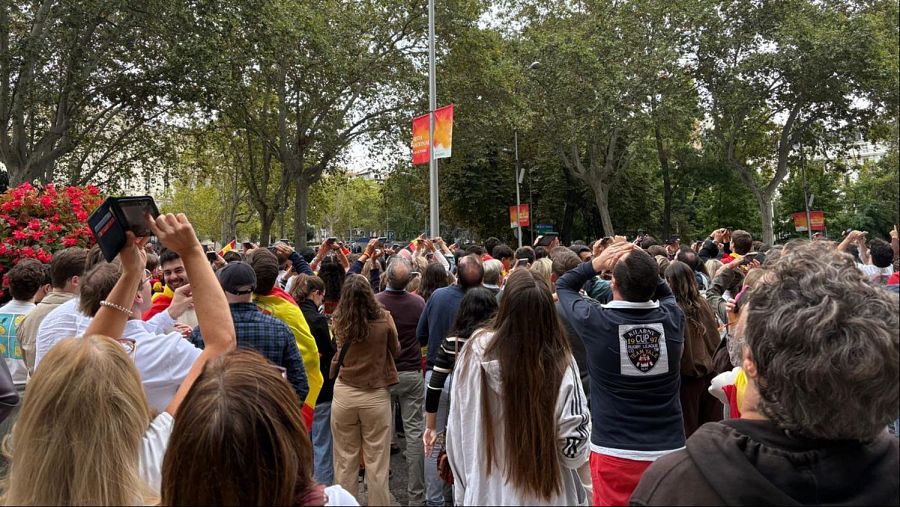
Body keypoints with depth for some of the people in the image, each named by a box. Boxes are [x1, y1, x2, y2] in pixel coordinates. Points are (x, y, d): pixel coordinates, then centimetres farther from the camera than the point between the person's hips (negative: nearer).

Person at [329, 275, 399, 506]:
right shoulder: (384, 319, -12)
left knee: (345, 461, 13)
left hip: (344, 393, 2)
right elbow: (395, 351, 5)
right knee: (377, 463, 8)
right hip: (376, 395, -2)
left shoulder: (339, 320, -7)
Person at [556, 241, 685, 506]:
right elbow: (664, 291, 15)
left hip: (615, 453, -3)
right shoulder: (672, 318, -10)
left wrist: (597, 263, -5)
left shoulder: (596, 322, -17)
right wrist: (643, 266, -1)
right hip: (670, 450, 3)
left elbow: (563, 286, 3)